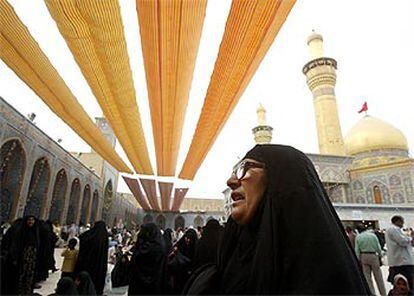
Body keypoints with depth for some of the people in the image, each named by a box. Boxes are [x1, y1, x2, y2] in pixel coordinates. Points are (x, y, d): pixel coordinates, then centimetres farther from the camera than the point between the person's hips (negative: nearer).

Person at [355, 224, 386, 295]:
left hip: (363, 257, 0)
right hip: (373, 255, 0)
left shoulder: (358, 237, -2)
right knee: (378, 276, 10)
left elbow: (357, 250, -3)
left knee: (367, 276, 9)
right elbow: (378, 247, -1)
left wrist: (358, 259, 4)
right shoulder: (373, 235, -2)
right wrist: (380, 256, 10)